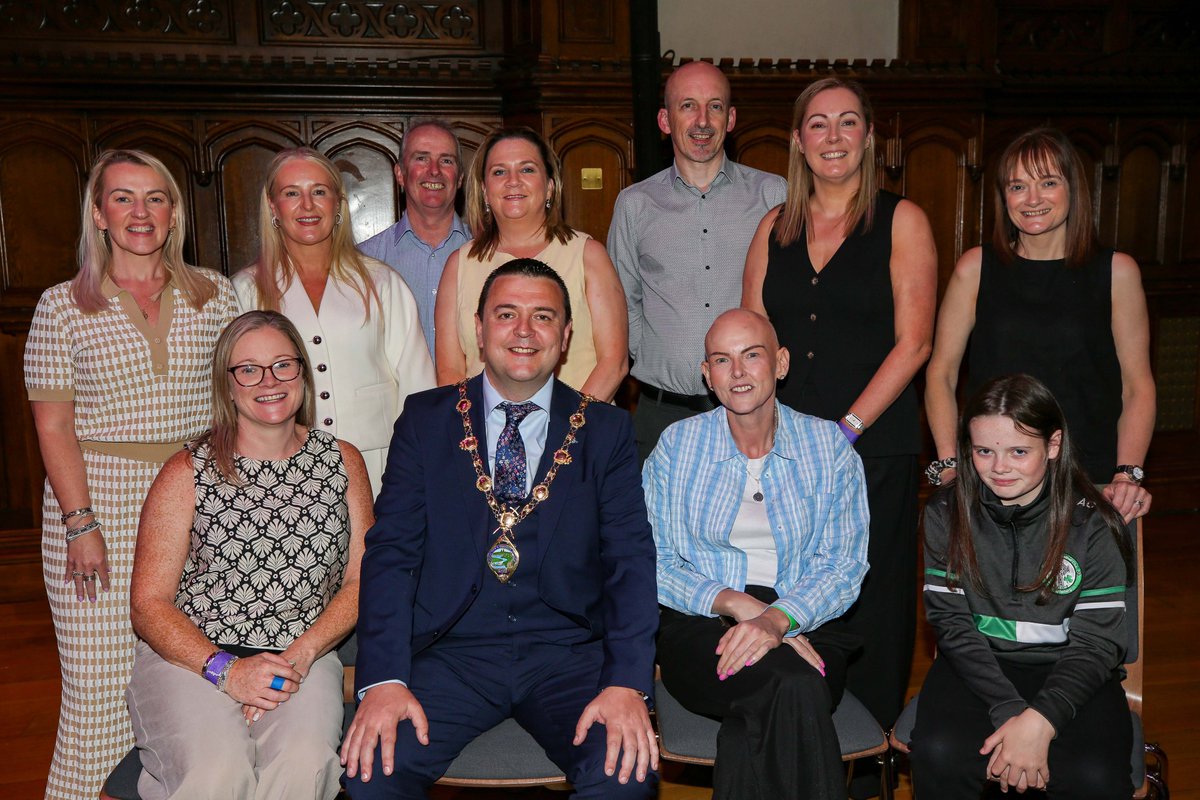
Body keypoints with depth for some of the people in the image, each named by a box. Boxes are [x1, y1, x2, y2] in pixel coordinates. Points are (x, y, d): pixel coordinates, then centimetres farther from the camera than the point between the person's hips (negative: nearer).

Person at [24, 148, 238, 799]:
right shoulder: (62, 306, 3)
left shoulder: (214, 293, 8)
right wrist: (80, 524, -9)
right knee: (100, 684, -2)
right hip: (99, 498, -2)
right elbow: (53, 425, -1)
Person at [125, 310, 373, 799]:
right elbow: (148, 604, 1)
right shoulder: (188, 473, 2)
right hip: (191, 659, -1)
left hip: (303, 660, 1)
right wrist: (224, 669, -14)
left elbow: (361, 580, 7)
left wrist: (300, 656, -9)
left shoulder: (342, 462, 9)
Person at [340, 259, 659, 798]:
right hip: (452, 652, 0)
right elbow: (390, 551, -1)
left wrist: (627, 682, -17)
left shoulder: (606, 431, 7)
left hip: (568, 656, 0)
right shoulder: (425, 420, 7)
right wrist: (384, 680, -15)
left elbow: (630, 561, -1)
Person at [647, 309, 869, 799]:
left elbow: (844, 566, 0)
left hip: (804, 626, 1)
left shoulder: (829, 447, 7)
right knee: (794, 685, -34)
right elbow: (653, 565, 2)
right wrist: (735, 602, -16)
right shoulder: (676, 446, 7)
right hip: (700, 625, 0)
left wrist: (777, 618, -20)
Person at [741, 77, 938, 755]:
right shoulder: (775, 228, 11)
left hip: (875, 451, -3)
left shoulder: (901, 221, 0)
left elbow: (912, 343, -7)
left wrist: (844, 430, -14)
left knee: (868, 610, 4)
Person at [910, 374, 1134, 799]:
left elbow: (1097, 640, -9)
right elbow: (950, 620, -6)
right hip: (976, 664, 1)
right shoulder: (945, 513, -3)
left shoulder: (1093, 523, -7)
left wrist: (1039, 720, -24)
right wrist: (1009, 710, -19)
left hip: (1067, 670, -1)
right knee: (939, 755, -28)